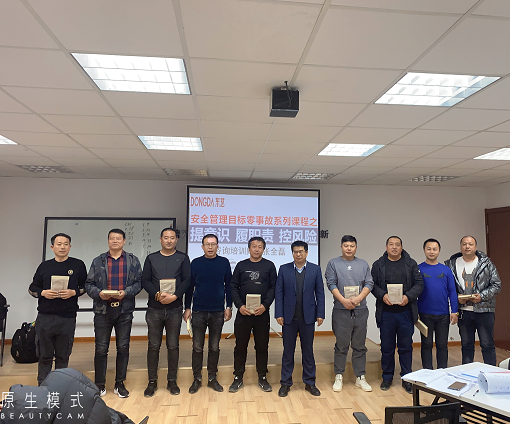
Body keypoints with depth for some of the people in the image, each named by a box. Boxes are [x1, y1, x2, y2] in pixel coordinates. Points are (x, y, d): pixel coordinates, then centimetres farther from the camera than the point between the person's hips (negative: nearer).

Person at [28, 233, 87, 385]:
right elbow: (32, 288, 15)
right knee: (45, 355, 9)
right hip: (45, 318, 1)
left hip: (68, 318, -1)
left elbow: (85, 286, 7)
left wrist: (74, 292, -12)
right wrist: (43, 293, -5)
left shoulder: (78, 265, 3)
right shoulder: (45, 266, 9)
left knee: (63, 356, 8)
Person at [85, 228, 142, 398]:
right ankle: (100, 385, 21)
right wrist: (98, 293, -13)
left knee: (123, 348, 7)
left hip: (124, 310, 0)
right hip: (103, 310, 0)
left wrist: (126, 292, -16)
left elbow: (138, 283, 1)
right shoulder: (98, 261, 7)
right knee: (101, 349, 5)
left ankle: (120, 384, 22)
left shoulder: (133, 261, 5)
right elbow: (89, 284, 5)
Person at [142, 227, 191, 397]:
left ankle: (172, 381, 19)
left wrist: (174, 296, -16)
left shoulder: (183, 258, 6)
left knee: (173, 346, 7)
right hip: (154, 309, 1)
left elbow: (187, 280, -3)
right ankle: (152, 382, 19)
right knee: (153, 346, 7)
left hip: (175, 309, 0)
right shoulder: (151, 258, 8)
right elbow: (145, 281, 0)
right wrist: (158, 294, -16)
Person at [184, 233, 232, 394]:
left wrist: (229, 307, 2)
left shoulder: (224, 262, 2)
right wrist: (187, 308, 2)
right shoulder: (196, 263, 1)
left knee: (215, 347, 10)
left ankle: (212, 378, 23)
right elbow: (190, 287, 5)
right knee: (197, 347, 7)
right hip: (199, 311, 0)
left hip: (218, 311, 1)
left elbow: (228, 286, 6)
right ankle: (197, 379, 21)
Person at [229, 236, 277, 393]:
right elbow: (233, 287, 5)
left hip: (262, 313, 0)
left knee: (262, 346, 9)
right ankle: (238, 377, 21)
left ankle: (262, 377, 23)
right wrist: (240, 306, -8)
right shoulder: (241, 266, 7)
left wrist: (265, 305, -11)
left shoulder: (269, 266, 5)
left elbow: (273, 287, 2)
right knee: (240, 346, 7)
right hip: (243, 312, 0)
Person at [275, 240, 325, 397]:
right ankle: (285, 383, 21)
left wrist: (320, 314, -2)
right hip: (289, 317, 0)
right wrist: (279, 314, -5)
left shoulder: (315, 269, 2)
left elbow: (320, 293, 3)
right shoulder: (284, 269, 1)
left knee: (308, 351, 11)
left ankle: (310, 383, 26)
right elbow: (278, 293, 1)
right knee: (288, 351, 8)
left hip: (308, 317, 0)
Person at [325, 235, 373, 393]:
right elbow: (331, 284, -3)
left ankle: (360, 377, 20)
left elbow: (369, 284, 4)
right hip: (341, 310, -2)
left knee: (360, 346, 9)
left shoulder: (363, 264, 11)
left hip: (360, 310, 2)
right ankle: (339, 377, 16)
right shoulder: (333, 263, 5)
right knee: (341, 346, 4)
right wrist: (343, 300, -14)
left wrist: (358, 298, -12)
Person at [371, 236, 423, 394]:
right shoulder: (378, 265, 5)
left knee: (406, 347, 8)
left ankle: (406, 378, 23)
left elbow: (419, 283, 2)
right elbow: (373, 284, 3)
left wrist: (408, 297, -13)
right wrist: (383, 295, -14)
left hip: (406, 312, 0)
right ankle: (387, 377, 24)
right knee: (387, 347, 9)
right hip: (386, 312, 0)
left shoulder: (411, 264, 6)